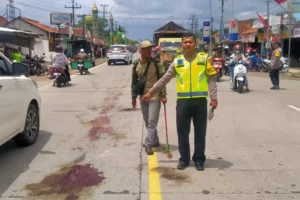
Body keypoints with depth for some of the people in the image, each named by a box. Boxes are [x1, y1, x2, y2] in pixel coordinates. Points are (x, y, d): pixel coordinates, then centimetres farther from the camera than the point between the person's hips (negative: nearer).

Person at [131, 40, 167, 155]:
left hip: (155, 97, -5)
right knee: (147, 122, 13)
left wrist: (163, 95, -12)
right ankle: (154, 141, 29)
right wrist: (134, 97, 9)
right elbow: (134, 82, 9)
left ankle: (148, 145, -5)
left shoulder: (156, 63, -7)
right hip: (143, 97, 5)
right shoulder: (136, 64, 4)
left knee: (152, 122, -8)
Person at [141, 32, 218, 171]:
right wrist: (150, 93, 11)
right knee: (182, 132, 8)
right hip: (183, 101, 1)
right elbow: (164, 79, 11)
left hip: (200, 101, -1)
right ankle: (184, 159, 23)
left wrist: (213, 97, -6)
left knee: (200, 132, 8)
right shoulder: (177, 61, 6)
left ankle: (199, 159, 23)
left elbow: (211, 79, 2)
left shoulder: (204, 58, 2)